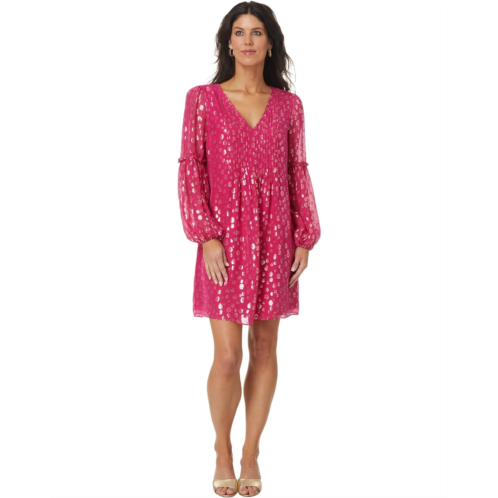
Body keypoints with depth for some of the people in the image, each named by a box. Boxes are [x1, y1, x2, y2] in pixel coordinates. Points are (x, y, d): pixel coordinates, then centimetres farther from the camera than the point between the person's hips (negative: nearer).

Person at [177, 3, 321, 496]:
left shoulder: (289, 105, 7)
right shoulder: (203, 99, 1)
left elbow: (298, 173, 9)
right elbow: (190, 170, -3)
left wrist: (305, 239, 2)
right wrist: (206, 236, -12)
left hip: (274, 239, 3)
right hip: (225, 238, -2)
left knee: (265, 348, 7)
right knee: (227, 357, -5)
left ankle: (251, 453, 22)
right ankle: (222, 446, 20)